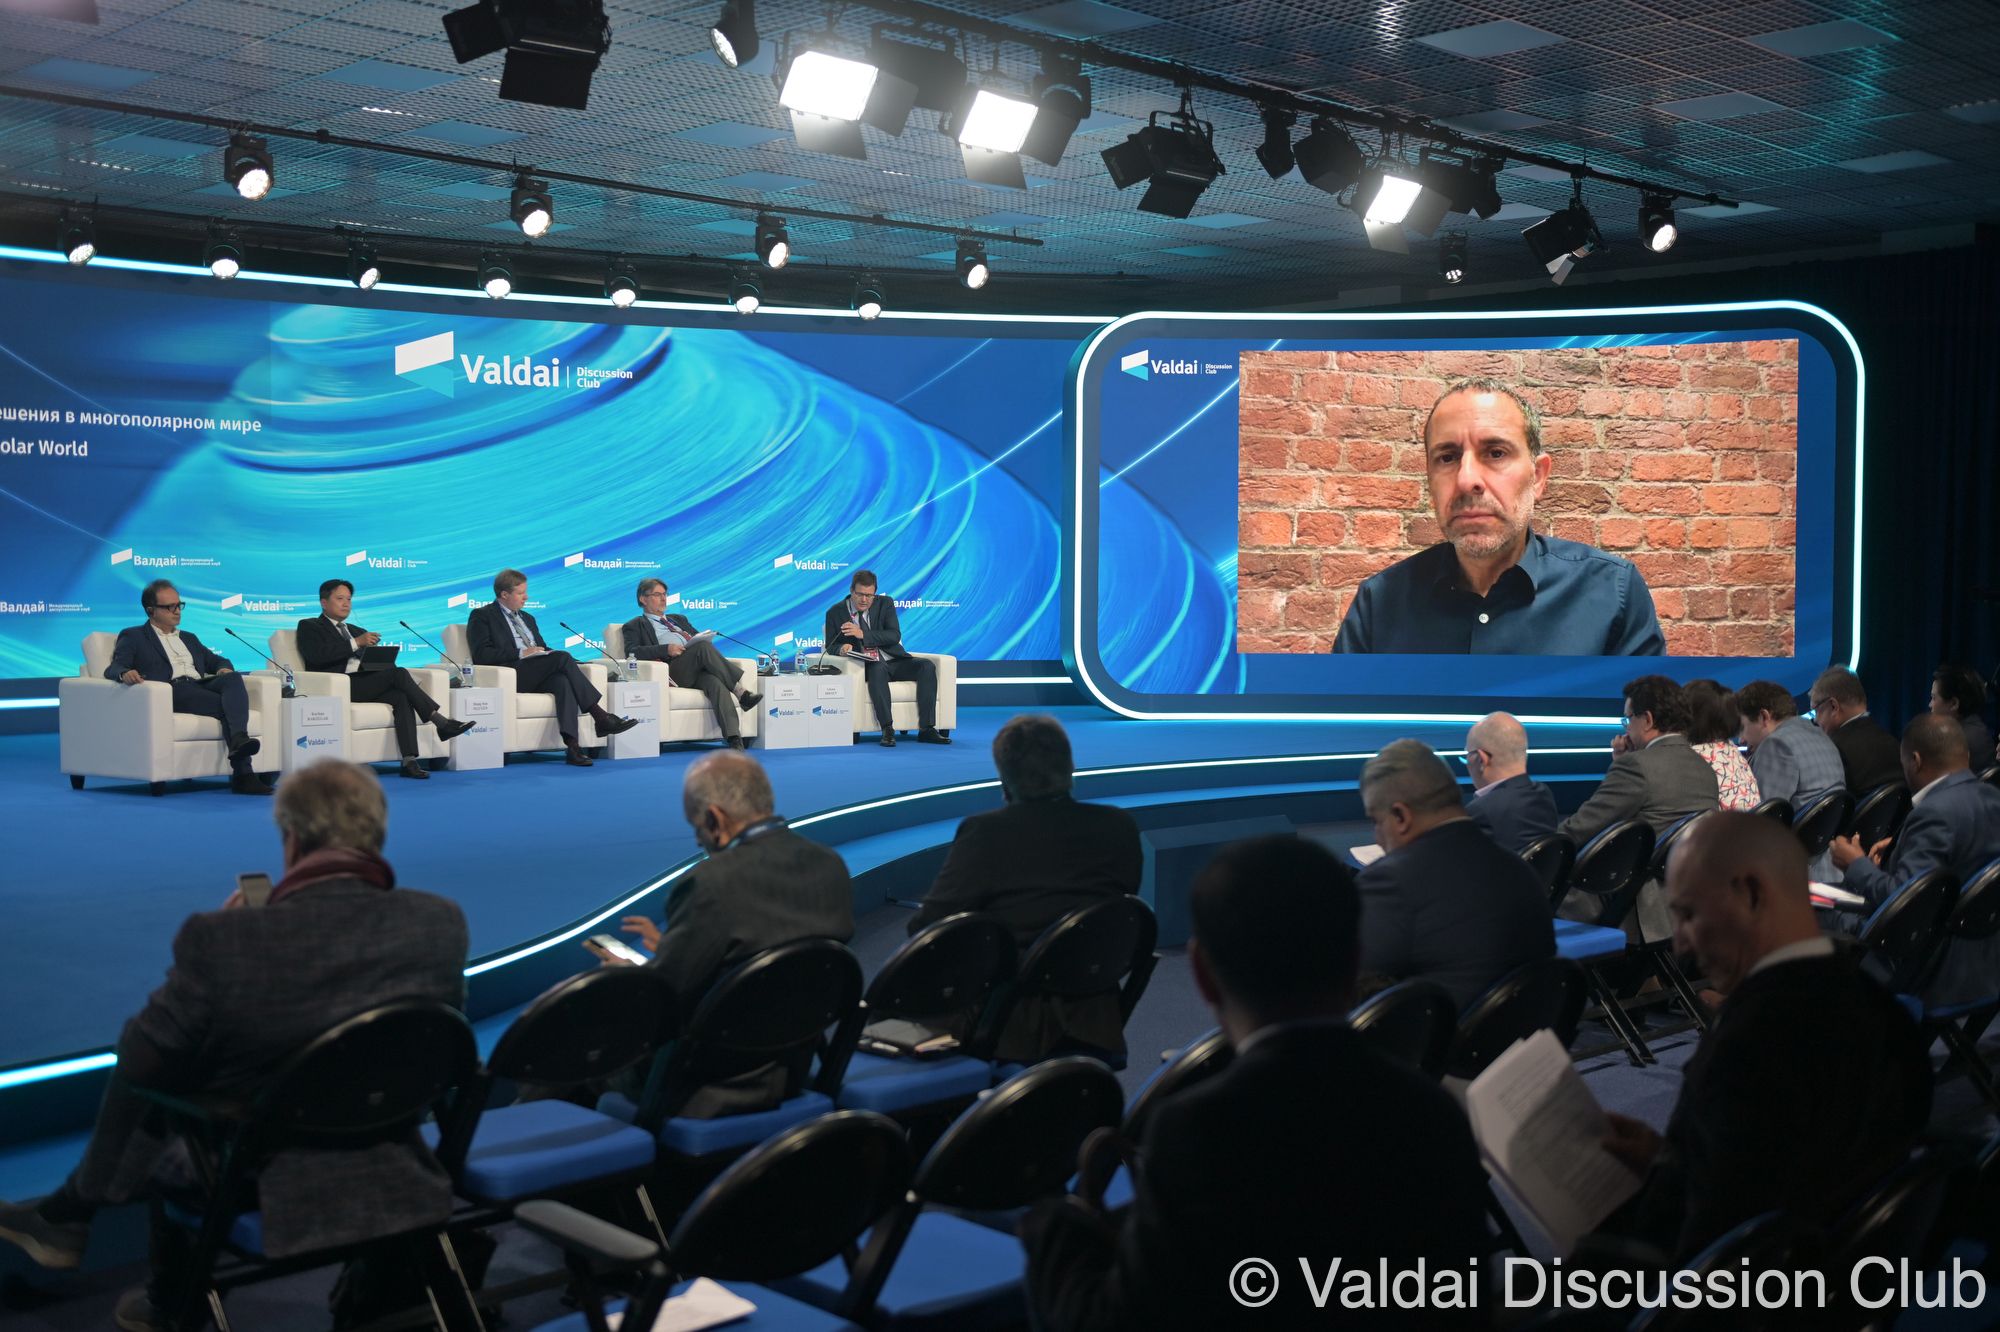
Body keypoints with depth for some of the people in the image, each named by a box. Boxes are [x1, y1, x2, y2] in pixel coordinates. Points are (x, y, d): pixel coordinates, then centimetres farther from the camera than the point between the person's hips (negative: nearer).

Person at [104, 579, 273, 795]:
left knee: (233, 679, -31)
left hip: (201, 686, 5)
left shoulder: (189, 639, 35)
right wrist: (125, 673, -24)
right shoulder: (132, 637, 18)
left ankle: (239, 740, -51)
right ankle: (242, 772, -44)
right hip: (172, 692, -5)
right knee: (229, 706, -31)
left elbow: (218, 661, 33)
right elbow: (114, 669, 3)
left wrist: (224, 669, 5)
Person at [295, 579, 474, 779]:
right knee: (398, 673, -26)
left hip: (366, 685, 6)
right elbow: (317, 655, -9)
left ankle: (409, 761, -40)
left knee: (401, 697, -29)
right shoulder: (309, 627, 12)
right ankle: (440, 722, -26)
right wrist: (356, 643, -15)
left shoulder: (356, 631, 32)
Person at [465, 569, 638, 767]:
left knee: (562, 681, -32)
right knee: (562, 657, -28)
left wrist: (544, 652, 4)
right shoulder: (482, 616, 7)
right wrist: (521, 653, -13)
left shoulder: (527, 618, 30)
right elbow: (481, 654, -7)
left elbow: (542, 649, 29)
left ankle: (571, 745, -48)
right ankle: (600, 717, -30)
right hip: (509, 677, -6)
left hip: (537, 678, 6)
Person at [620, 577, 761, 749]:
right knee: (704, 646, -32)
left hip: (698, 671, 4)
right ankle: (740, 693, -35)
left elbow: (701, 638, 29)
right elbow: (632, 651, -1)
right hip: (671, 673, -4)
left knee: (715, 682, -33)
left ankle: (734, 738, -50)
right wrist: (666, 650, -14)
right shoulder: (635, 626, 18)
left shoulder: (679, 619, 36)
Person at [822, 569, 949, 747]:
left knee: (927, 666, -24)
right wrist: (841, 648, -21)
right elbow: (831, 646, 4)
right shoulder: (835, 612, 4)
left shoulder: (885, 604, 6)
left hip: (895, 661, 3)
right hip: (868, 665, -3)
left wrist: (863, 634, -22)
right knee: (878, 668, -38)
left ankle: (926, 729, -27)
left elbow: (895, 636, -8)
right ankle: (887, 730, -41)